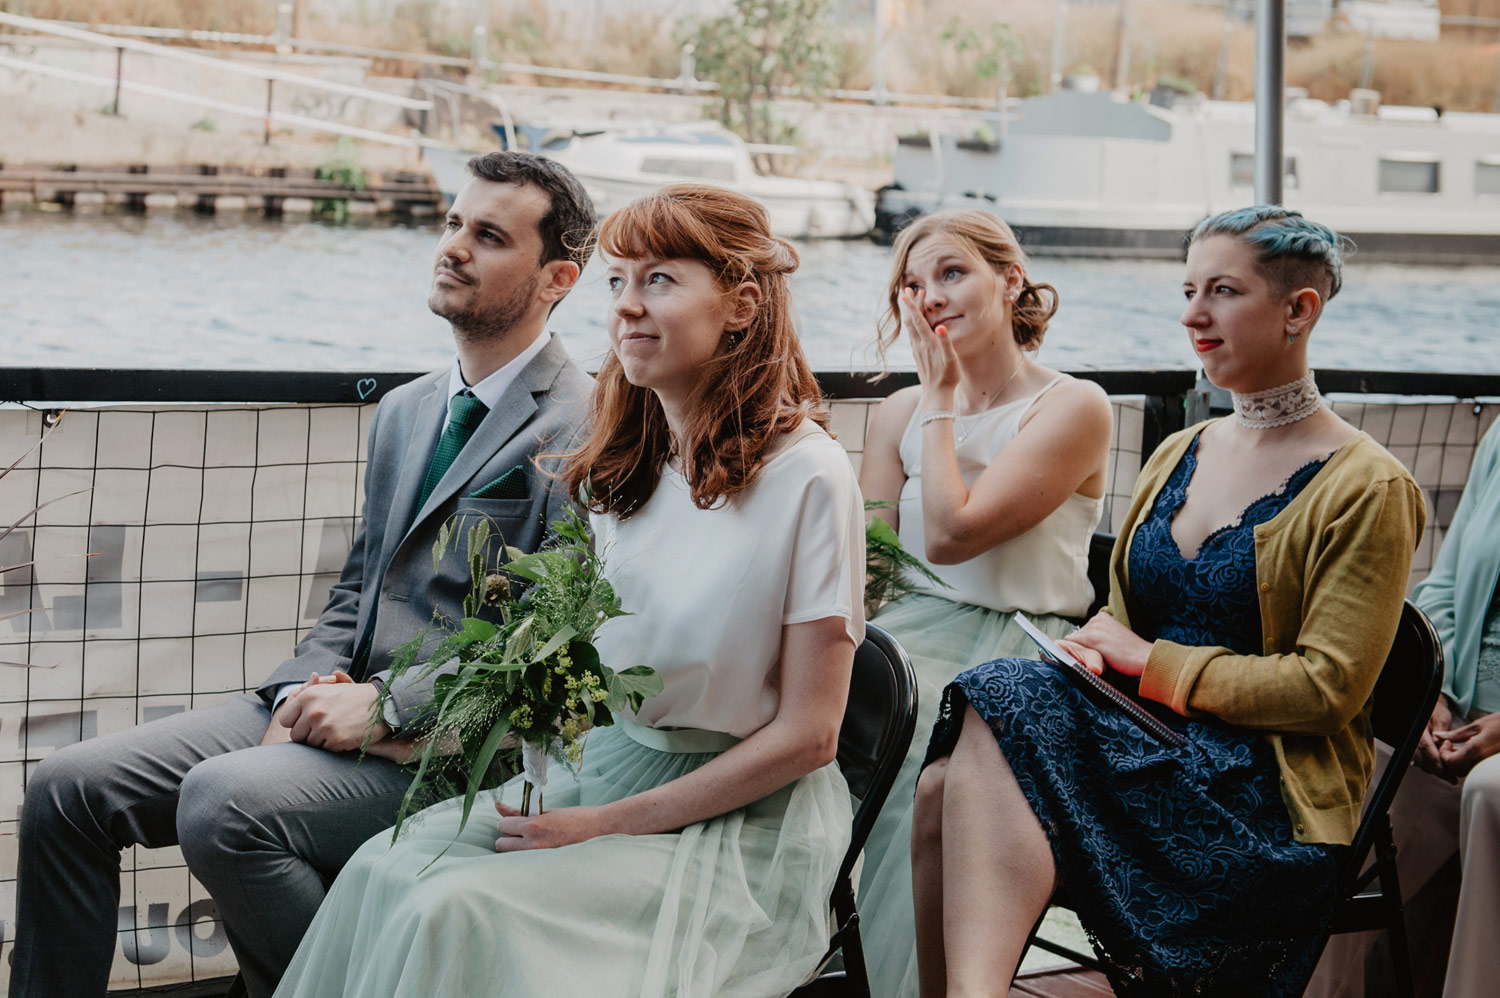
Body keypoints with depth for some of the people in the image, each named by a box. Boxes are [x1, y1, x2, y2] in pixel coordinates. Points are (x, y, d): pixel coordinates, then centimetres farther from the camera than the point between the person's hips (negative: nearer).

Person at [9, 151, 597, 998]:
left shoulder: (586, 428, -8)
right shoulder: (404, 411, 20)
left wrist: (386, 705, -17)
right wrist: (312, 689, 1)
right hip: (344, 702, 8)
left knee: (223, 800, -32)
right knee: (66, 790, -4)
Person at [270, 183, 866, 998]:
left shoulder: (806, 475, -14)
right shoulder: (626, 466, 8)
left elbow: (808, 733, -13)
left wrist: (614, 823, -15)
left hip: (739, 820, -6)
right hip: (602, 765, 7)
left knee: (464, 912, -25)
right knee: (385, 870, -16)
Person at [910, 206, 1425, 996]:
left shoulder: (1365, 487, -2)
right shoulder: (1178, 455, 19)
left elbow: (1329, 687, -9)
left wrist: (1156, 666, -9)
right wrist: (1099, 648, -2)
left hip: (1265, 798, -6)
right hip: (1147, 745, 6)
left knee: (1003, 708, -30)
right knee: (945, 789, -25)